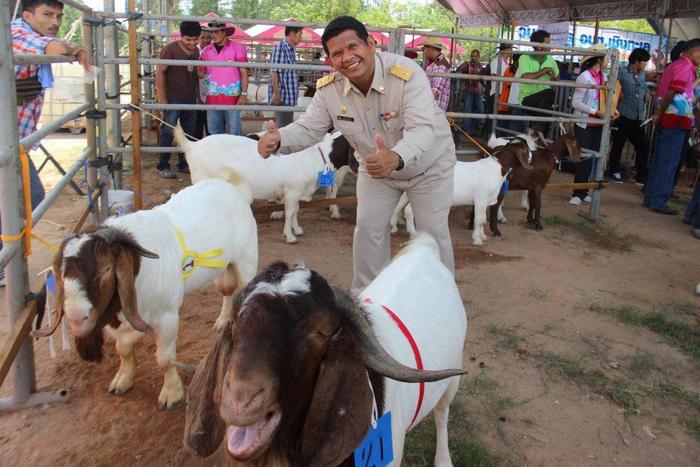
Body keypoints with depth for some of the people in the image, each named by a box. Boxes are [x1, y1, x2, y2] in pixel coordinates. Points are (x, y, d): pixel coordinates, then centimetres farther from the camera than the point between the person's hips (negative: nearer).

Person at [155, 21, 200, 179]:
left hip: (190, 99, 6)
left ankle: (184, 164, 21)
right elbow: (160, 73, -12)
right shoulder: (170, 49, -10)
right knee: (168, 133, -3)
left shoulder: (196, 51, 10)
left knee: (188, 133, 10)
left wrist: (198, 95, 13)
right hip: (173, 99, -6)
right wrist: (162, 99, -17)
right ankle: (163, 167, 6)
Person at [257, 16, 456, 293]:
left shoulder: (406, 74, -35)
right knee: (368, 228, 4)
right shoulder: (328, 88, -20)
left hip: (429, 164, -3)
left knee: (433, 232, 3)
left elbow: (423, 129, -45)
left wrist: (396, 157, -67)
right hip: (376, 166, 4)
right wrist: (278, 139, -39)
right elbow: (308, 128, -15)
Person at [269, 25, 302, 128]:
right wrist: (277, 94, -19)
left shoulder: (291, 49, 15)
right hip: (282, 97, -9)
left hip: (290, 97, 9)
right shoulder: (280, 47, -10)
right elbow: (274, 72, -15)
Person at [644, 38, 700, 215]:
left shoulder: (673, 65, 17)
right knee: (669, 162, -5)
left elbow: (660, 90, 16)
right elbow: (672, 91, -21)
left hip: (666, 119, 9)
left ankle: (650, 198, 18)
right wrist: (660, 113, -13)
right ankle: (658, 202, -2)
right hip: (677, 120, -9)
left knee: (659, 160, 13)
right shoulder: (686, 67, -11)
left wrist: (659, 112, 9)